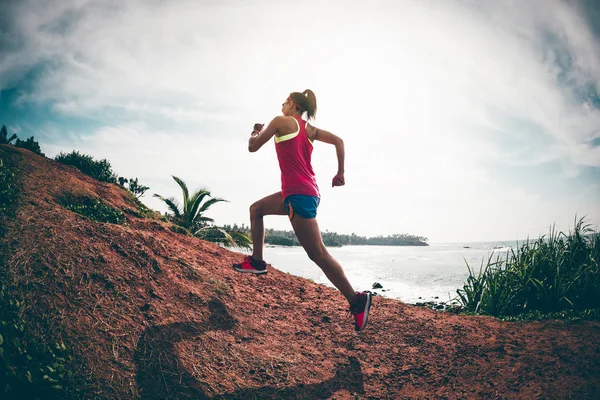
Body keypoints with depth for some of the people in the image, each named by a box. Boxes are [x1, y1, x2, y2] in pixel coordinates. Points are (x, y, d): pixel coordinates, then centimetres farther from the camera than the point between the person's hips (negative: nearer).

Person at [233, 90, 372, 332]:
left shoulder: (281, 121, -2)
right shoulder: (309, 129, 17)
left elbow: (252, 147, 2)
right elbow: (338, 141, 8)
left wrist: (256, 132, 23)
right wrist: (340, 173, 11)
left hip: (299, 194, -9)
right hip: (306, 191, 9)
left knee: (317, 253, -7)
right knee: (256, 209, 22)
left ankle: (356, 300, -3)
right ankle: (257, 261, 25)